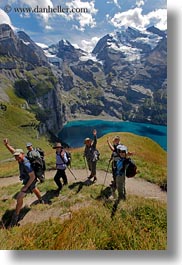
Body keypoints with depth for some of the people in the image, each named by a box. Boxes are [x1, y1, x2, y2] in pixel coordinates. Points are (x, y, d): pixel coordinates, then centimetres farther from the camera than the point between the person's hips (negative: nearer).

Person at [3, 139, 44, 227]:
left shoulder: (26, 164, -37)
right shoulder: (21, 158, -14)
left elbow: (33, 176, -33)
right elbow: (13, 150, -5)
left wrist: (26, 187, -26)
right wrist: (6, 144, -23)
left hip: (30, 181, -10)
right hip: (29, 180, 10)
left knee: (19, 197, -8)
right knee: (34, 189, 31)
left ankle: (15, 217, 9)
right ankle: (41, 201, 58)